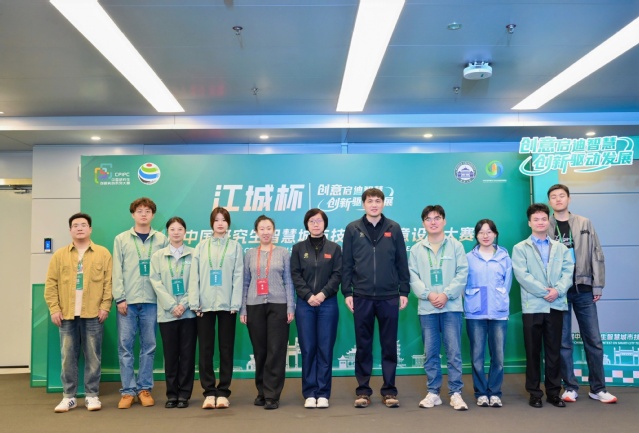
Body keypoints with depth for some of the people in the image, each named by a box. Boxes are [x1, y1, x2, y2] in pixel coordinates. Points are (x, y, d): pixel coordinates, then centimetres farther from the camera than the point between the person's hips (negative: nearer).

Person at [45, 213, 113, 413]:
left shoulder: (103, 253, 5)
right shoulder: (59, 255, 9)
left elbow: (108, 282, 1)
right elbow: (51, 284, 5)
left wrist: (105, 306, -7)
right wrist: (54, 309, -3)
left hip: (93, 314, -1)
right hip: (67, 314, 2)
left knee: (93, 357, 3)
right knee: (68, 357, 5)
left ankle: (92, 395, 12)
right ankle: (69, 396, 14)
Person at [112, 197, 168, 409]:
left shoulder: (161, 239, 6)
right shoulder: (121, 239, 6)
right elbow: (117, 271, 3)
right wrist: (119, 298, -5)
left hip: (152, 300, 0)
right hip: (127, 300, 0)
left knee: (149, 346, 5)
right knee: (125, 345, 1)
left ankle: (144, 388, 15)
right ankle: (128, 390, 9)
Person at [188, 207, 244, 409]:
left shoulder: (235, 246, 5)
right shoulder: (201, 247, 8)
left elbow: (238, 276, 0)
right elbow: (194, 276, 4)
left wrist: (236, 304, -7)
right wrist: (194, 303, -4)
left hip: (227, 305, -1)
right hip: (205, 305, 1)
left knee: (226, 349, 4)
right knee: (206, 349, 3)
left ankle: (223, 392, 11)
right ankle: (209, 392, 10)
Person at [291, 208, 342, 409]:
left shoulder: (334, 248, 8)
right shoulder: (298, 248, 8)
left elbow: (337, 275, 0)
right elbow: (295, 275, 1)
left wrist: (323, 294, -13)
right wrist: (308, 296, -12)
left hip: (328, 304, 0)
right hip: (305, 304, 0)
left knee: (325, 349, 0)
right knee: (308, 349, 1)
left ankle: (323, 393, 7)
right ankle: (309, 393, 8)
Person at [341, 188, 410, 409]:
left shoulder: (394, 228, 5)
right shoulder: (352, 229, 3)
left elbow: (402, 263, 6)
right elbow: (346, 264, 3)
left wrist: (404, 291, 2)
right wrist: (347, 293, -2)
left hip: (389, 297, 0)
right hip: (362, 297, 0)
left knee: (389, 346, 6)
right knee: (363, 346, 7)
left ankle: (389, 390, 17)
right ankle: (363, 390, 16)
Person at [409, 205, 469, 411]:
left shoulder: (456, 245, 5)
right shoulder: (416, 249, 9)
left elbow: (462, 273, -1)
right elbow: (413, 277, 2)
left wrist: (446, 294, -13)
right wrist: (428, 294, -13)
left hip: (451, 306, -2)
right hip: (426, 308, 2)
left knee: (454, 351, -2)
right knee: (430, 352, 7)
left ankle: (456, 393, 6)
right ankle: (433, 392, 15)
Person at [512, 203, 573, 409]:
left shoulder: (561, 248, 14)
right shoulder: (520, 248, 4)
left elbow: (568, 272, 3)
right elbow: (522, 275, -7)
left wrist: (558, 290, -15)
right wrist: (543, 292, -14)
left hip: (556, 305, 2)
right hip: (532, 306, -2)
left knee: (554, 351, 7)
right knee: (533, 351, 3)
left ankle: (553, 392, 16)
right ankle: (534, 392, 11)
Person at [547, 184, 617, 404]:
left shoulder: (584, 224, 6)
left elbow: (596, 255, 5)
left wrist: (598, 285, -1)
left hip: (583, 289, 1)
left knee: (593, 339, 5)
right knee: (563, 342, 4)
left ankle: (598, 388, 15)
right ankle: (570, 387, 14)